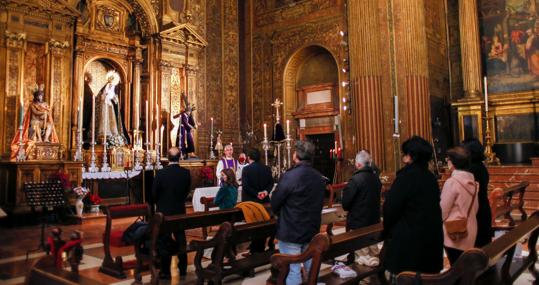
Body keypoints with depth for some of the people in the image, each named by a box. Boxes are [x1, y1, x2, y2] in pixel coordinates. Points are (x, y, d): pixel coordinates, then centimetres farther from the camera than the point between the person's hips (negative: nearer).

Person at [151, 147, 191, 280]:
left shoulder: (161, 173, -18)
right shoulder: (186, 173, -9)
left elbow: (154, 193, -9)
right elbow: (187, 190, 2)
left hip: (164, 211, -3)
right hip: (180, 210, 3)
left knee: (164, 241, 6)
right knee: (180, 239, 15)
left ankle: (165, 271, 13)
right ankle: (183, 269, 26)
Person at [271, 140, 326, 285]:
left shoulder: (289, 176, -19)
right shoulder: (319, 177, 3)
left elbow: (275, 203, -11)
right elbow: (318, 202, 11)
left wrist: (282, 214, 10)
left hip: (290, 231, -6)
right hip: (312, 229, 7)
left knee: (292, 271, 2)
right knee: (312, 267, 17)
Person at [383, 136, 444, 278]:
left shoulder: (406, 176, -16)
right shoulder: (431, 177, 6)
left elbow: (391, 207, -15)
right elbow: (433, 207, 12)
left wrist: (386, 230, 2)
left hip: (408, 237, -7)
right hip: (431, 235, 7)